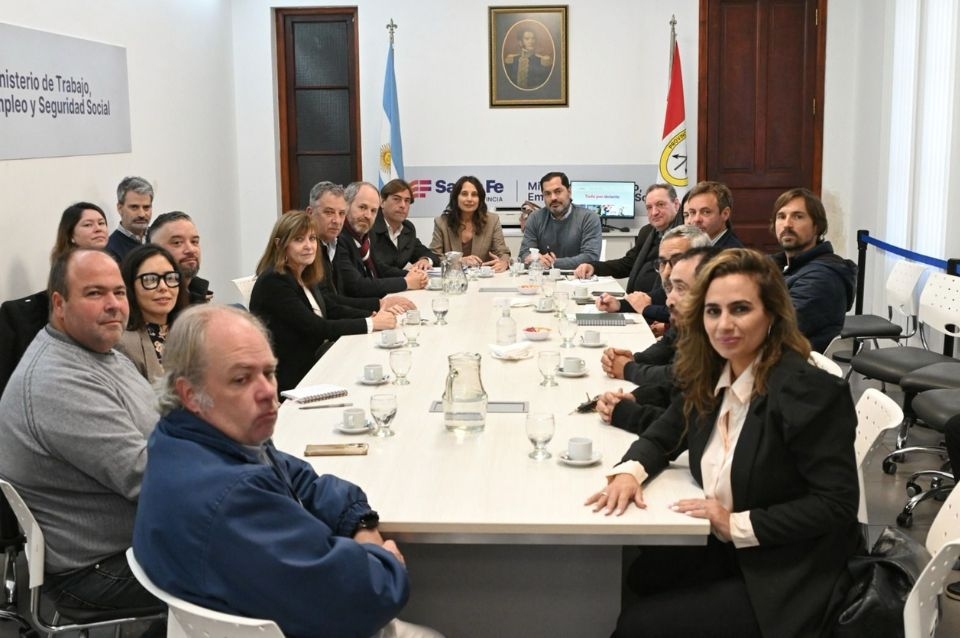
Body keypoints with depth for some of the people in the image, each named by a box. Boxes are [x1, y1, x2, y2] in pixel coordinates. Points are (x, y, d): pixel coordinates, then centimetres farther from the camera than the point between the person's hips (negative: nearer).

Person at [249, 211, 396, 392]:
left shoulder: (304, 277, 10)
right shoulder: (273, 282, -18)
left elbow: (333, 310, 10)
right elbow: (316, 328, -22)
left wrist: (374, 316, -7)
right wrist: (371, 324, -18)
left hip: (314, 360, 8)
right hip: (290, 380, -8)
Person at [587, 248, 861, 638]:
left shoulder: (809, 392, -23)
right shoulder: (708, 377, 0)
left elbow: (837, 504, -22)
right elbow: (663, 436, 13)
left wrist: (738, 524, -24)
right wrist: (629, 471, -9)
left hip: (790, 581, -7)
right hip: (726, 553, 7)